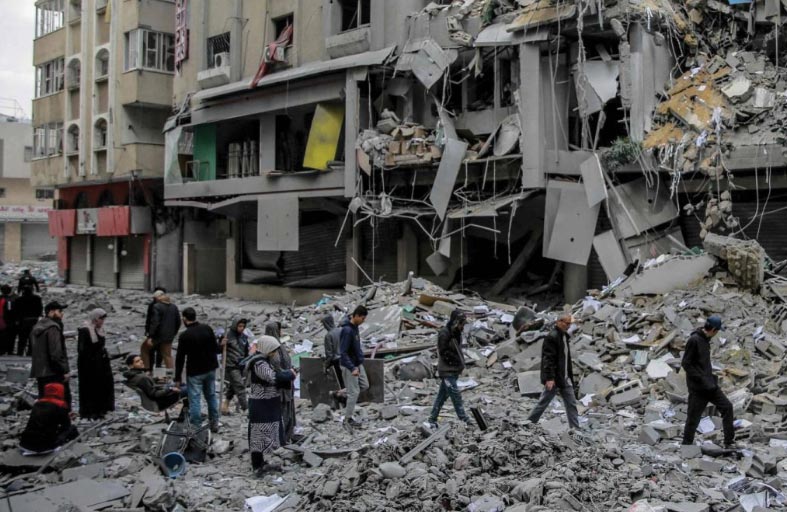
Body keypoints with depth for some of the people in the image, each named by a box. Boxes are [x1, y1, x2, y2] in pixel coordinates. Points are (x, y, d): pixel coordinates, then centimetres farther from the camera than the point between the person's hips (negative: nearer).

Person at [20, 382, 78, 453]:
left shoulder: (37, 403, 13)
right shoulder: (61, 405, -5)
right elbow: (66, 426, 4)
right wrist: (68, 417, 27)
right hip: (46, 444, -6)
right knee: (72, 429, 12)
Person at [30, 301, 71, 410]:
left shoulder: (36, 328, 16)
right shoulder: (52, 328, -15)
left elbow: (33, 350, 21)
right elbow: (56, 353, -21)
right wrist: (65, 370, -16)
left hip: (39, 372, 9)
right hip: (53, 373, -9)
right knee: (64, 399, -6)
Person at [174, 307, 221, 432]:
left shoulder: (184, 336, -16)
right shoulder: (207, 329, -4)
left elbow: (180, 358, -12)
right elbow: (215, 348, 2)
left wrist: (177, 378, -6)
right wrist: (221, 345, 26)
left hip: (195, 372, -5)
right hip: (210, 369, 5)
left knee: (194, 399, 2)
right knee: (211, 395, 18)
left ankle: (196, 427, 4)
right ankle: (214, 423, 25)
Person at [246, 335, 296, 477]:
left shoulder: (263, 361, 13)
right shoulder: (259, 363, -19)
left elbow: (272, 382, 13)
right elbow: (273, 377, -31)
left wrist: (287, 376, -1)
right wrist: (290, 374, -16)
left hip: (267, 404, 10)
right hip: (261, 405, -10)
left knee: (265, 434, 15)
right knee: (260, 434, -3)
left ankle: (260, 464, 24)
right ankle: (257, 467, 3)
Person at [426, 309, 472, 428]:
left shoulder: (456, 333, 11)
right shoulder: (444, 333, -16)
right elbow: (444, 353, -18)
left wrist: (461, 363, 6)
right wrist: (458, 362, -15)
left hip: (454, 370, 9)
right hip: (447, 371, -9)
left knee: (442, 395, 12)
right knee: (456, 395, -9)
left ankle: (432, 419, 20)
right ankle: (464, 419, -7)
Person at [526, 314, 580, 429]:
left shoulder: (564, 336, 13)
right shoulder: (552, 337, -16)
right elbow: (548, 358, -20)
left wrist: (570, 375, 18)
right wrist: (549, 378, -24)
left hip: (565, 378, 9)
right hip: (554, 378, -9)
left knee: (571, 403, 5)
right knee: (544, 402, 1)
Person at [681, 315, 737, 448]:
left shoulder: (706, 339, 10)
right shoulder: (694, 340, -17)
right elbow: (686, 364, -18)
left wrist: (711, 377, 9)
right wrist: (702, 380, -19)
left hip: (709, 384, 8)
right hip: (697, 387, -8)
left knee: (727, 406, 4)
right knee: (693, 417, -1)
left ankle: (729, 442, 12)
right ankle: (686, 445, 14)